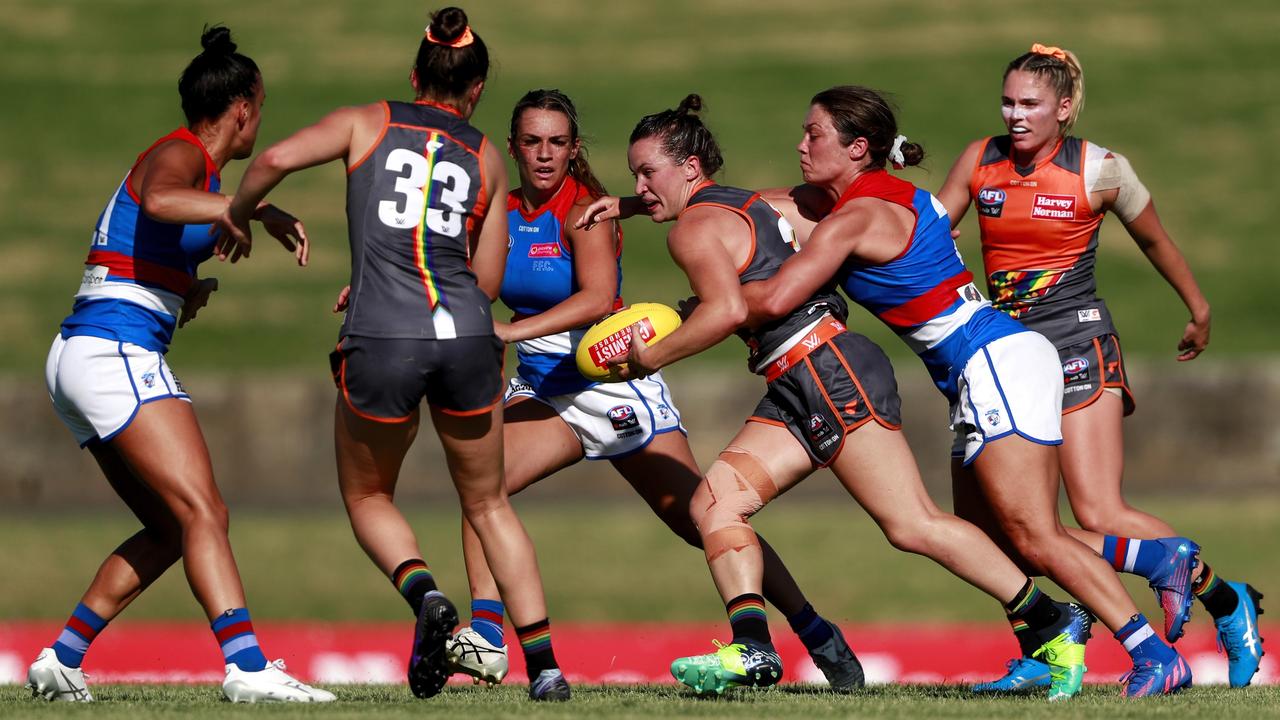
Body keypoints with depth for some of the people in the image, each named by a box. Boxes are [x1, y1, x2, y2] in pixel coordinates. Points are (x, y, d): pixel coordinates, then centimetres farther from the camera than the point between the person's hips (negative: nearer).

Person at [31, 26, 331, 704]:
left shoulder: (201, 167, 22)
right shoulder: (177, 155, -7)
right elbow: (159, 200, -35)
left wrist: (190, 295, 14)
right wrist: (260, 209, -35)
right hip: (115, 355, -10)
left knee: (172, 528, 12)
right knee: (202, 512, -19)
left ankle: (60, 660, 13)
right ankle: (247, 667, -31)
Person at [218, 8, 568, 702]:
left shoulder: (367, 123, 11)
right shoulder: (485, 157, 17)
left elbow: (277, 158, -6)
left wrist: (237, 216, 12)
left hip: (380, 346, -2)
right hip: (466, 337, 2)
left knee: (368, 498, 20)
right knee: (488, 504, 19)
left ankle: (424, 593, -9)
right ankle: (544, 664, 10)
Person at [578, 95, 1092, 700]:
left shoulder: (693, 229, -7)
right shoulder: (741, 201, 20)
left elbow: (729, 309, -23)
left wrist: (651, 358, -13)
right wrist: (627, 208, 41)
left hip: (830, 373, -10)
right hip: (797, 396, 10)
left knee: (913, 525, -11)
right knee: (713, 504, -1)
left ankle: (1053, 624, -6)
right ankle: (752, 649, -15)